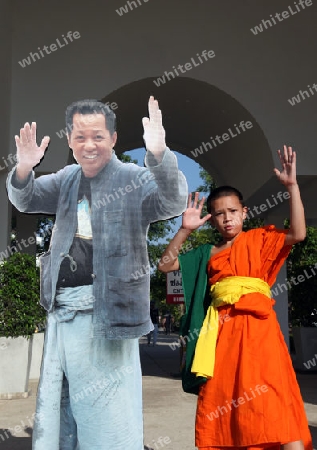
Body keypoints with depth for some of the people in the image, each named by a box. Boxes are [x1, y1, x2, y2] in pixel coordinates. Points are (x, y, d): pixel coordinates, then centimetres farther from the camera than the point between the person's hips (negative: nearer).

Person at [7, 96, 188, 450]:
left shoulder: (134, 179, -6)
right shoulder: (67, 179, 12)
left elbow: (174, 202, -21)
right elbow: (25, 200, 10)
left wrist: (159, 154, -40)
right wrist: (24, 168, -12)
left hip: (106, 313, -6)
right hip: (62, 311, 6)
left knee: (107, 410, 4)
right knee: (54, 406, 19)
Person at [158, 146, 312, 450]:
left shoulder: (259, 239, 9)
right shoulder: (208, 254, 17)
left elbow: (298, 234, -7)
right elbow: (165, 265, 13)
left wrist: (292, 186, -10)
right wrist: (185, 230, 3)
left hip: (255, 325, -4)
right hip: (221, 330, 4)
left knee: (271, 398, -11)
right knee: (219, 403, 7)